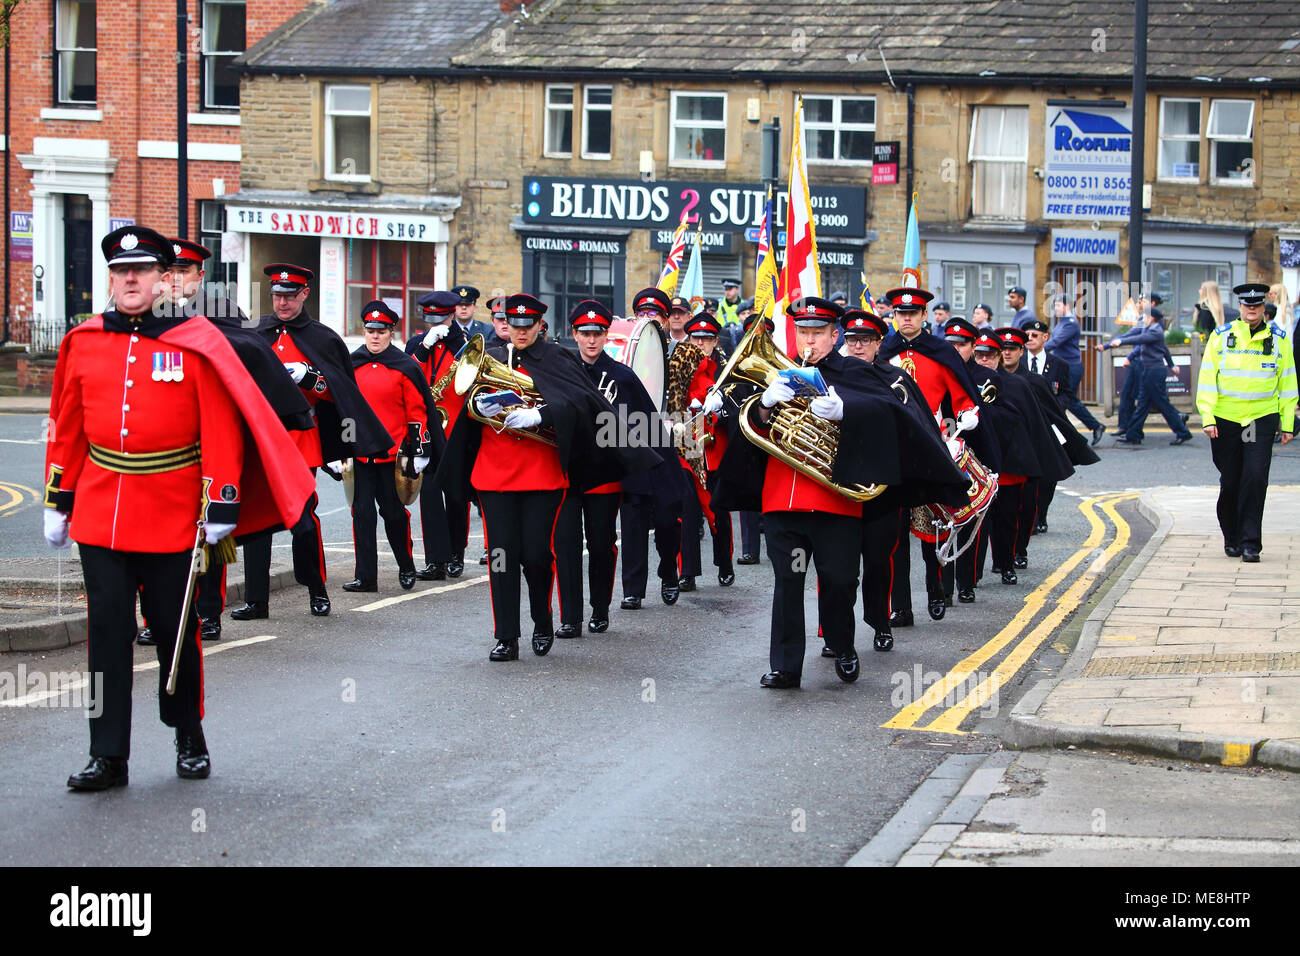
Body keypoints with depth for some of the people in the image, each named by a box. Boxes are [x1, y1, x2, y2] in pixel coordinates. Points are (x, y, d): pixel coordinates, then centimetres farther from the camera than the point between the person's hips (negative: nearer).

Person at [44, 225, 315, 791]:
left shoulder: (195, 344, -5)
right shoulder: (84, 342, 5)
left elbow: (221, 428, -7)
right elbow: (66, 428, 11)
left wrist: (221, 505, -11)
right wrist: (56, 502, 10)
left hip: (173, 520, -2)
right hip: (99, 516, 3)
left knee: (176, 630, 9)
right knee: (107, 632, 1)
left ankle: (188, 735, 28)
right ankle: (108, 755, 5)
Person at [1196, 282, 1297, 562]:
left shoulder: (1278, 338, 4)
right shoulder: (1220, 337, 1)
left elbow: (1287, 382, 10)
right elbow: (1207, 379, 0)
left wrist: (1287, 424, 8)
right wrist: (1207, 418, -8)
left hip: (1262, 418, 0)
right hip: (1226, 419, 0)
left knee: (1255, 478, -12)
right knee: (1230, 482, 6)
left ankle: (1250, 543, -7)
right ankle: (1232, 539, 24)